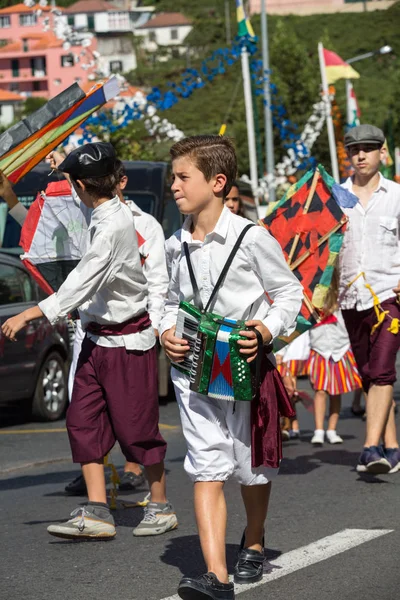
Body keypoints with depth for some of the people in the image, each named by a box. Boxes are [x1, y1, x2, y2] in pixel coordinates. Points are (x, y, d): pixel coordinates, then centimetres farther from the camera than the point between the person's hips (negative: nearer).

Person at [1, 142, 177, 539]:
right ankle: (96, 513, 0)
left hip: (126, 339, -9)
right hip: (98, 337, 9)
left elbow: (82, 283, -29)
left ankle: (160, 506, 18)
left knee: (135, 425, 2)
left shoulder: (113, 227, -23)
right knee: (83, 421, 1)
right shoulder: (104, 217, 6)